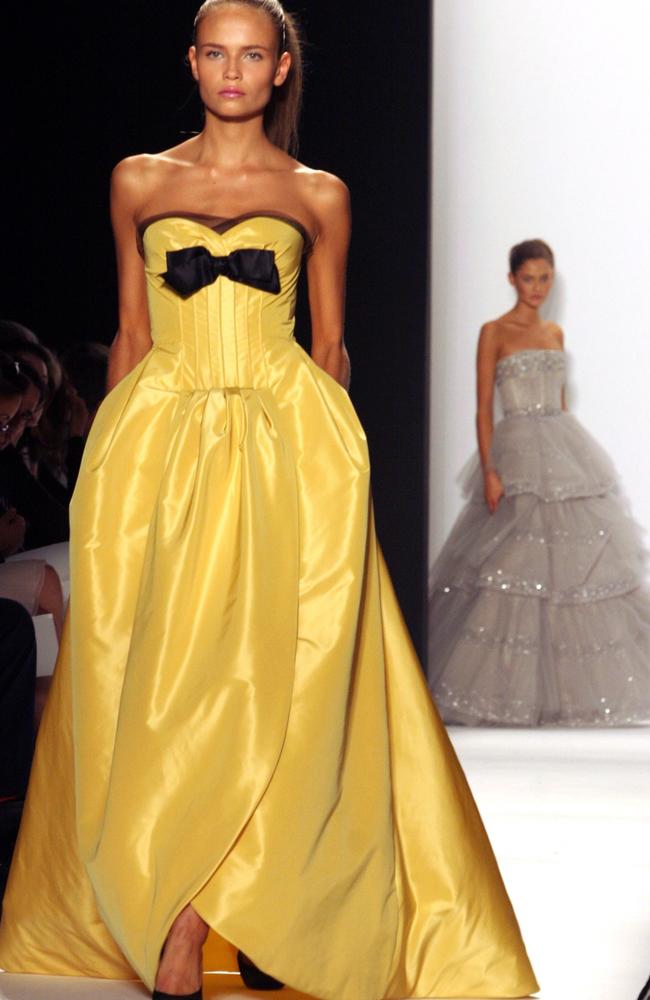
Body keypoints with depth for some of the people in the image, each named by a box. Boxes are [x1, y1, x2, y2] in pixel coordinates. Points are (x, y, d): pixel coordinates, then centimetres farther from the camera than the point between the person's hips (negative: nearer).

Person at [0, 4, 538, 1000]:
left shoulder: (319, 196, 10)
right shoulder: (140, 182, 12)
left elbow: (329, 343, 13)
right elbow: (131, 334, 15)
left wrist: (326, 453, 9)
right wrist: (117, 453, 11)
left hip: (287, 446, -1)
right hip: (158, 442, 1)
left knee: (269, 671, -9)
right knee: (160, 668, -4)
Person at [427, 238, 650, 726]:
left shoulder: (555, 333, 15)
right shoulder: (495, 332, -2)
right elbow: (484, 407, -7)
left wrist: (573, 459, 14)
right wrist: (489, 470, -15)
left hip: (566, 447, 6)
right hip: (518, 452, -6)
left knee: (582, 562, 2)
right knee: (516, 569, -8)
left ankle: (571, 685, 10)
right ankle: (508, 687, 2)